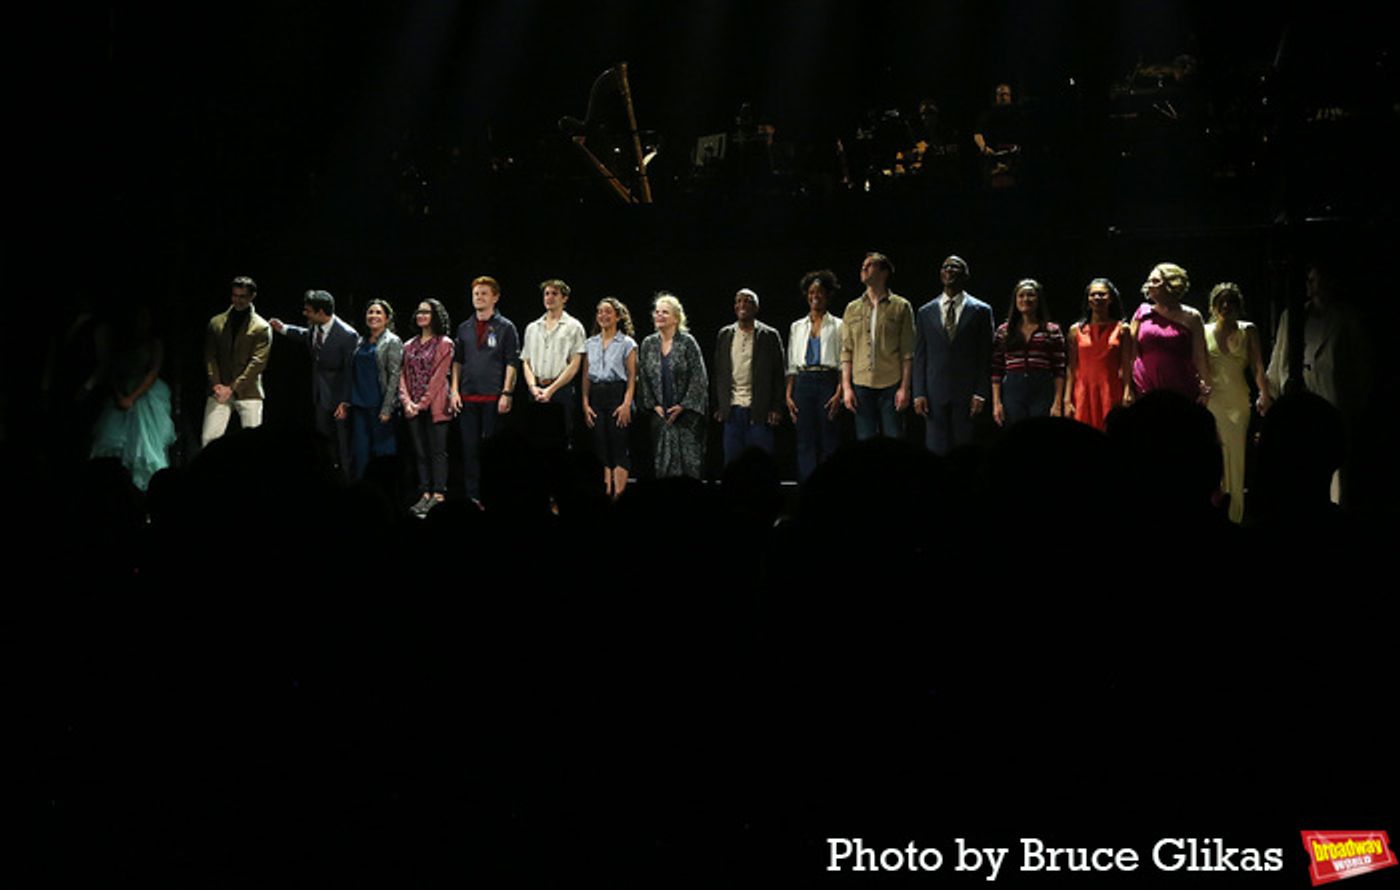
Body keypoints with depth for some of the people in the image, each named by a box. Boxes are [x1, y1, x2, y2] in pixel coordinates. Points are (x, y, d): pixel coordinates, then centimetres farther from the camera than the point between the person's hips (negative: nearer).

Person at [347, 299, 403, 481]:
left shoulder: (392, 342, -3)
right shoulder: (362, 343, 15)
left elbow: (395, 376, -9)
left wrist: (386, 409, -16)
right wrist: (348, 401, 9)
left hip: (379, 406, -5)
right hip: (359, 405, 6)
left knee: (383, 449, -2)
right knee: (359, 452, 2)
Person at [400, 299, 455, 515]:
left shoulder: (444, 344, -2)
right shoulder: (409, 346, 15)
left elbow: (439, 376, -8)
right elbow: (403, 375, 10)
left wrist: (423, 403, -13)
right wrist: (406, 401, -5)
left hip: (434, 406, -6)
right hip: (413, 408, 6)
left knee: (437, 452, -5)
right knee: (420, 452, 6)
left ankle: (438, 495, -5)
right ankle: (425, 495, 10)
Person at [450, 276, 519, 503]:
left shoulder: (505, 327, 1)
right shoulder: (464, 328, 14)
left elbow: (511, 363, -4)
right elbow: (457, 362, 16)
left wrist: (506, 394, -11)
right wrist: (455, 390, 6)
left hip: (494, 398, -4)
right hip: (468, 398, 4)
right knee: (470, 448, 4)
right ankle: (472, 497, 10)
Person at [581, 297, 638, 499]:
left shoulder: (627, 343, 1)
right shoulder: (590, 343, 13)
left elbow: (631, 377, -3)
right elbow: (586, 376, 12)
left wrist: (627, 404, -13)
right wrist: (585, 403, 3)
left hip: (617, 393, -4)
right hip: (596, 396, 4)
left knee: (618, 444, -6)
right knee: (601, 445, 2)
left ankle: (619, 495, -6)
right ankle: (606, 493, 6)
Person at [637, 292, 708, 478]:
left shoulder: (687, 342, -4)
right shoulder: (648, 344, 7)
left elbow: (699, 378, -7)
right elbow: (643, 377, 10)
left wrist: (683, 406, -11)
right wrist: (653, 405, 0)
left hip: (686, 414, -3)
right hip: (660, 414, 3)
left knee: (689, 461, -6)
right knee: (662, 462, 1)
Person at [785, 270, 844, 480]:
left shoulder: (837, 326, 6)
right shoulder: (797, 327, 15)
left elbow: (844, 364, 1)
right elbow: (791, 365, 14)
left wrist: (838, 393, -11)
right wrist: (788, 395, 4)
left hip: (827, 382, -3)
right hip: (803, 383, 3)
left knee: (829, 441, -5)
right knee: (805, 441, 0)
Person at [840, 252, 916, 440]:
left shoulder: (901, 307, 4)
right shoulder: (852, 308, 13)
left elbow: (908, 352, 0)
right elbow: (846, 351, 10)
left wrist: (904, 387, -7)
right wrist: (846, 387, 2)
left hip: (891, 385, -3)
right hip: (861, 384, 3)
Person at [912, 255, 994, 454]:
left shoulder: (980, 310, 6)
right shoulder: (926, 312, 12)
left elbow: (985, 356, 3)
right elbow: (920, 357, 10)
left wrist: (980, 394, -5)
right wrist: (919, 394, 2)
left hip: (967, 393, -2)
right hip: (935, 394, 2)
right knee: (936, 451, -3)